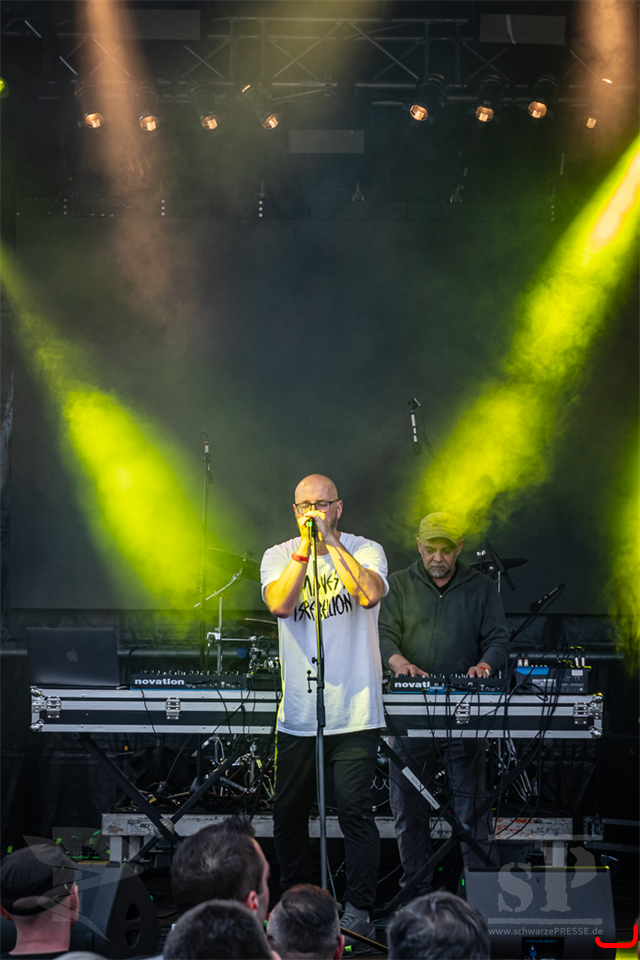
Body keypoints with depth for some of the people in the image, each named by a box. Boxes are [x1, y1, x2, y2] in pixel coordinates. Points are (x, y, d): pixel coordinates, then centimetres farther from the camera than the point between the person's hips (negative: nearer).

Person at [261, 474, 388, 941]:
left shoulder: (366, 551, 2)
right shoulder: (279, 556, 7)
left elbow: (371, 593, -19)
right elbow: (281, 604, -12)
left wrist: (330, 540, -17)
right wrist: (305, 546, -15)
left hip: (355, 713, -3)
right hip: (298, 714, 3)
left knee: (355, 809, -10)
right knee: (289, 813, 10)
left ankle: (358, 912, -4)